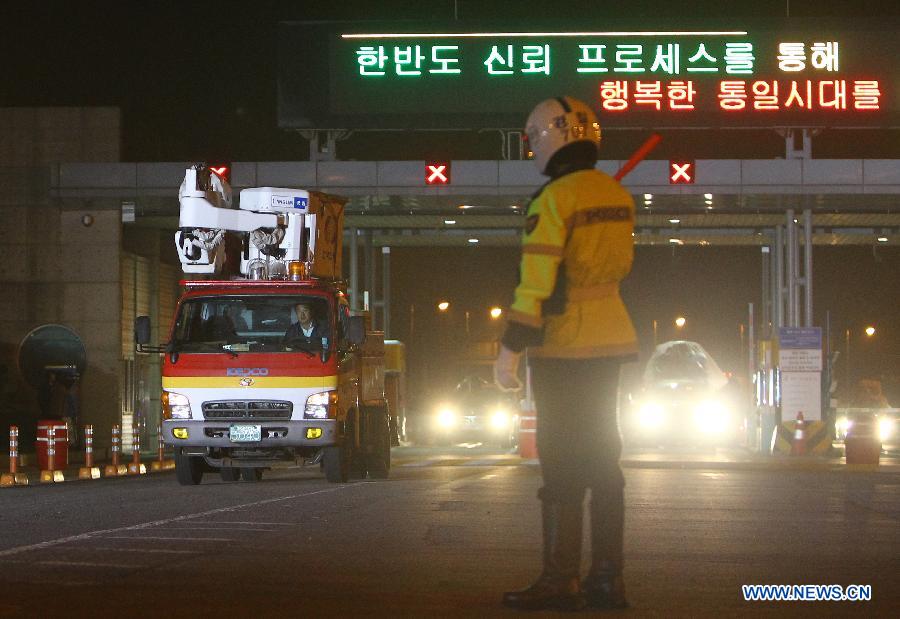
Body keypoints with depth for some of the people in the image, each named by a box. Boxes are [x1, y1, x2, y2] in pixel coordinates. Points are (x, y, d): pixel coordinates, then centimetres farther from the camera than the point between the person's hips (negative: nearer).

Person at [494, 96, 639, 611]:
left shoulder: (554, 199, -15)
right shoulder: (618, 196, 9)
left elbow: (535, 283, -19)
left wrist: (510, 350, -16)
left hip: (563, 347, -7)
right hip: (610, 340, 7)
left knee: (562, 464, -4)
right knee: (603, 459, 10)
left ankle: (561, 582, -4)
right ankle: (608, 579, 11)